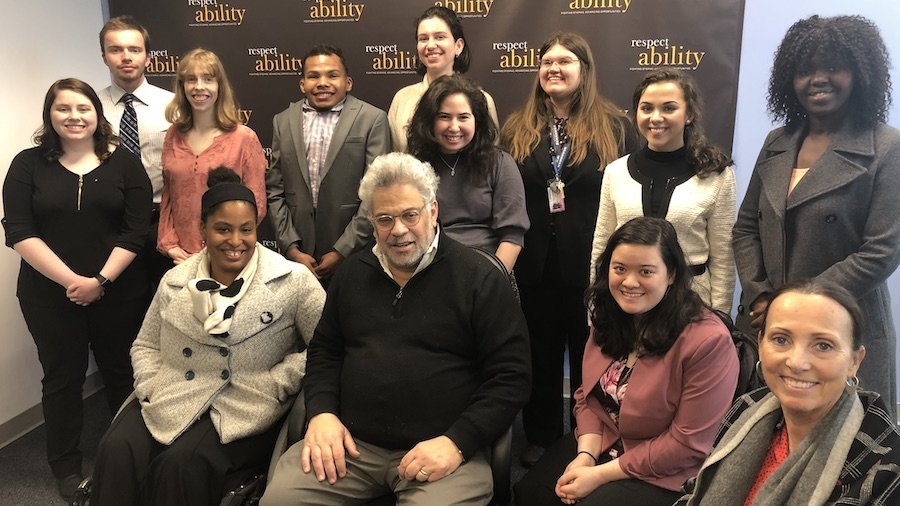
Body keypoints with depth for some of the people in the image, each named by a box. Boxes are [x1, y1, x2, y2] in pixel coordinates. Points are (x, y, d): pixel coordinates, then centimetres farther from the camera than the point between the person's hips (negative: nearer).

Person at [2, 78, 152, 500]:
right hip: (50, 294, 0)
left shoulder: (124, 163, 2)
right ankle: (66, 466, 25)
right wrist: (71, 280, -14)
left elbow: (135, 231, -3)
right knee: (62, 378, 9)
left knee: (121, 372, 8)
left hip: (118, 290, 0)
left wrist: (100, 281, -13)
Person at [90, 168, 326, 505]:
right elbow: (145, 346, 19)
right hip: (171, 398, 4)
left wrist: (275, 384, -14)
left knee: (181, 464, -27)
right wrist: (152, 389, 0)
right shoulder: (174, 281, 10)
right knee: (117, 451, -22)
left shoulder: (293, 281, -5)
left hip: (246, 407, -4)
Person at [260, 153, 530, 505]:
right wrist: (321, 413, 2)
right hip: (351, 442, 4)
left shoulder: (480, 279, -3)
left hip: (441, 449, -3)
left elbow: (511, 376, -6)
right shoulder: (353, 273, 13)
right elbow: (325, 351, 20)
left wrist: (457, 443, -15)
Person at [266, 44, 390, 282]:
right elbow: (275, 191, 7)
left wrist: (342, 251, -10)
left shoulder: (372, 120, -3)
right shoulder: (283, 122, 9)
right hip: (298, 256, 3)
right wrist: (292, 249, -2)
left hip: (353, 255, -2)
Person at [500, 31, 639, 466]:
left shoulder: (615, 128, 0)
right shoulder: (517, 130, 7)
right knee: (539, 359, 15)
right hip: (534, 266, 3)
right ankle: (540, 442, 34)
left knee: (589, 361, 12)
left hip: (592, 267, -2)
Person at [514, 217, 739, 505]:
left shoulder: (707, 340, -23)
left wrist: (601, 475, -18)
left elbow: (688, 444, -20)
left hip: (664, 474, -5)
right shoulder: (608, 319, -1)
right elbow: (587, 396, 6)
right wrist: (585, 455, -12)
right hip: (600, 444, 6)